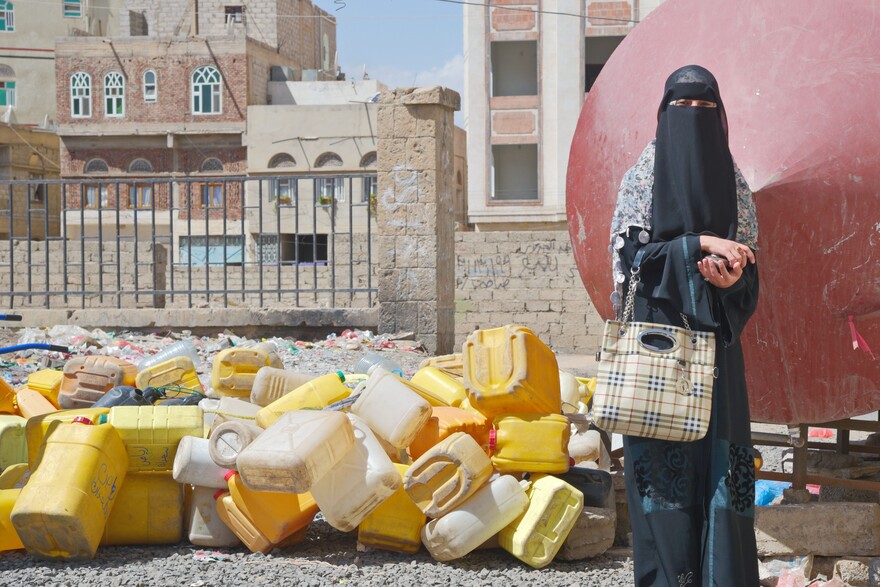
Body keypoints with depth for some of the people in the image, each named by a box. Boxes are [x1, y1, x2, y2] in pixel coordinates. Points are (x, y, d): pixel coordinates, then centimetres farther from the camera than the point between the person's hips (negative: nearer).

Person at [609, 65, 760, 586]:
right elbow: (631, 252, -6)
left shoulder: (732, 180, 11)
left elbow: (750, 263, 10)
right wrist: (699, 243, -15)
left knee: (718, 445, -1)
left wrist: (733, 277, -13)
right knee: (665, 448, -5)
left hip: (714, 335, 3)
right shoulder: (643, 175, 3)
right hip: (658, 331, -3)